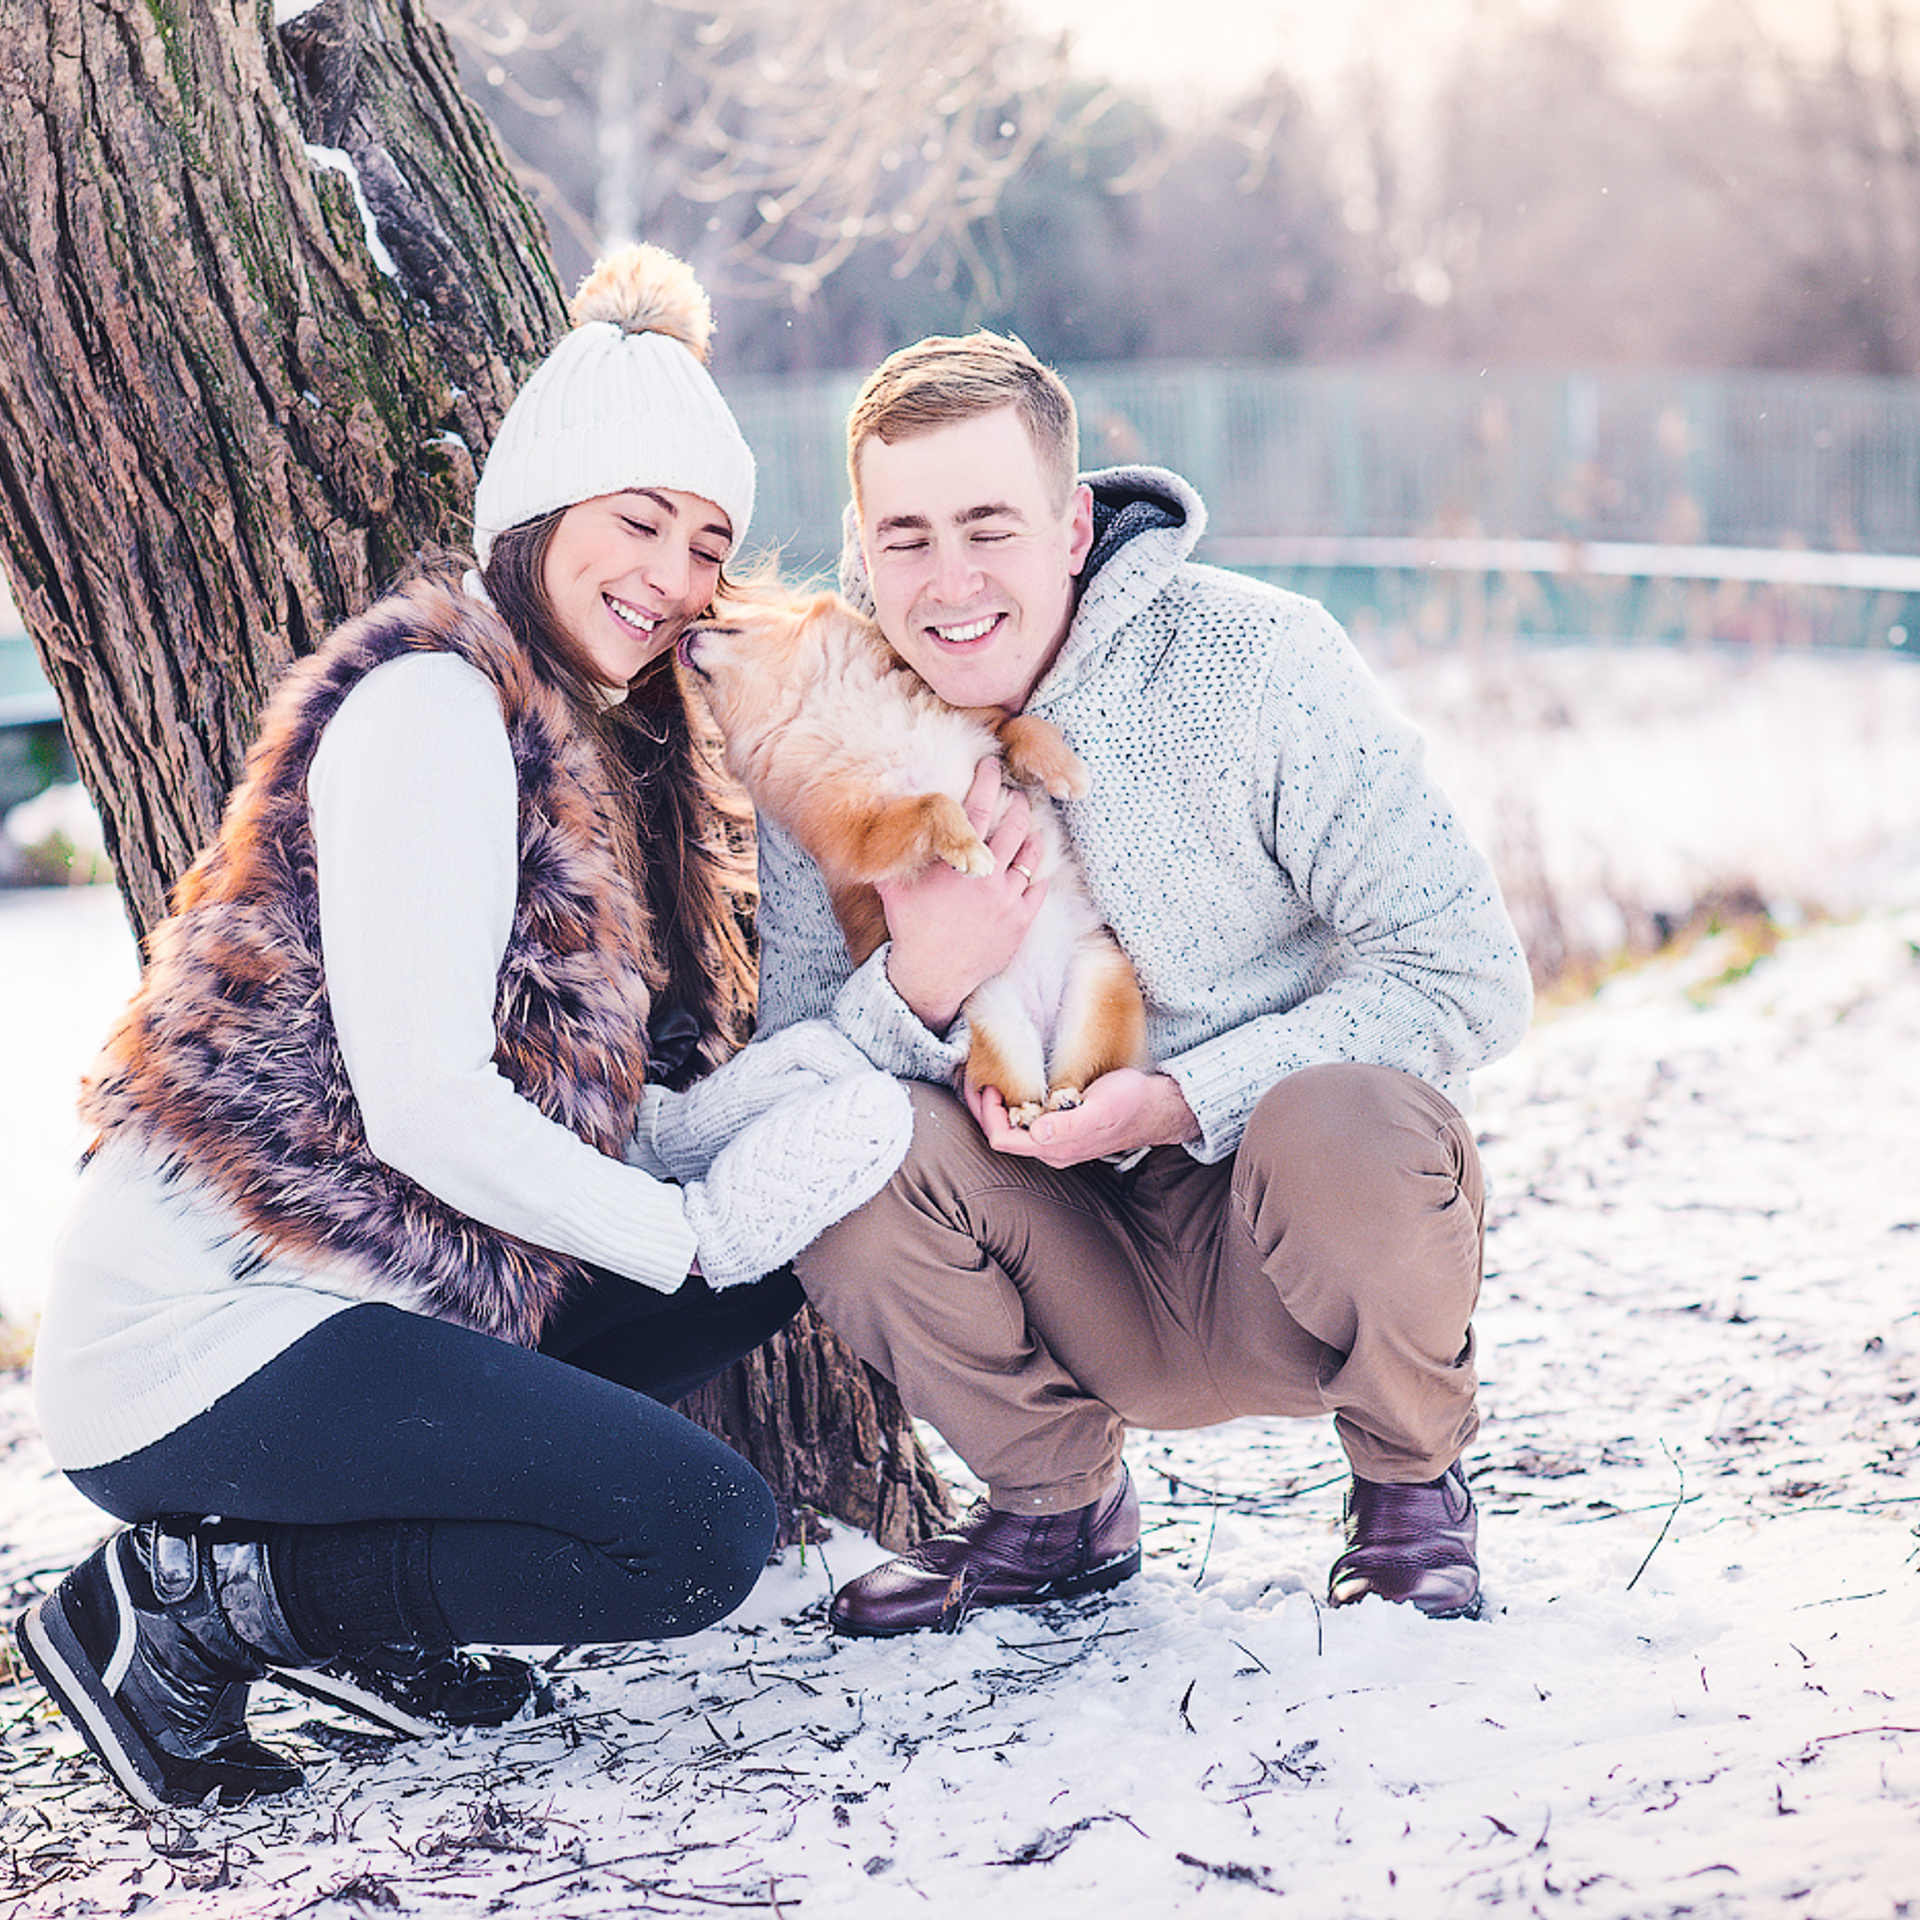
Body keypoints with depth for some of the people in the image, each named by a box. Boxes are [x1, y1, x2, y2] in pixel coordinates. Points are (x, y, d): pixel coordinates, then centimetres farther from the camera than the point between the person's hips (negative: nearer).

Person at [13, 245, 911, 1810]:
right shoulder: (439, 699, -14)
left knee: (786, 1243, 12)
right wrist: (691, 1233, -9)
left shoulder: (602, 755, 16)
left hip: (372, 1303, 10)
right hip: (191, 1343, -10)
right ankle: (193, 1605, -4)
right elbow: (426, 1110, -21)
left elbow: (585, 1125, 7)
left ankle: (353, 1600, 7)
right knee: (702, 1535, -15)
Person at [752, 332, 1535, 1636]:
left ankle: (1411, 1486, -1)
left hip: (1291, 1253, -2)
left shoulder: (1252, 662, -16)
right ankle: (1056, 1511, 2)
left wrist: (1185, 1099, -26)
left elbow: (1470, 976, -17)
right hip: (1085, 1263, 3)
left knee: (1345, 1126, -35)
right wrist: (915, 991, -27)